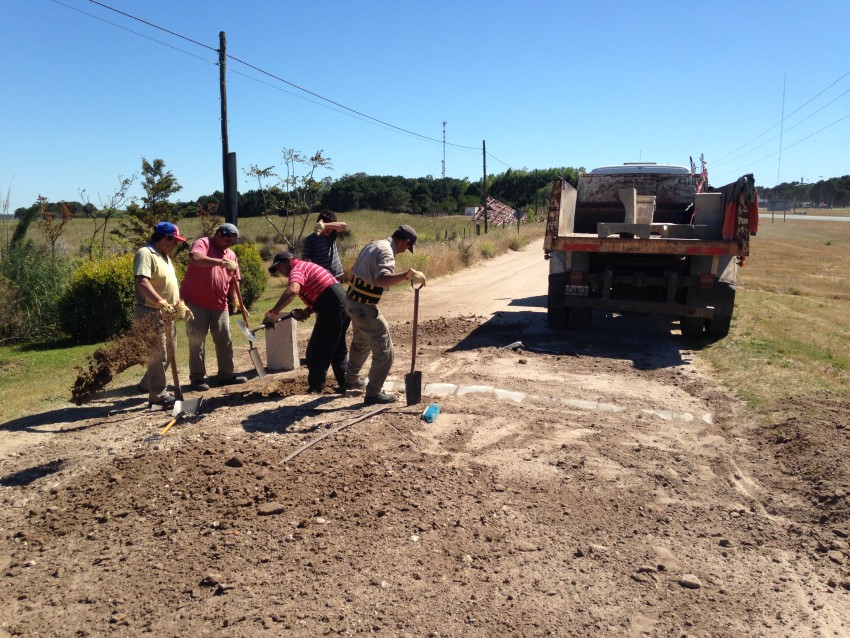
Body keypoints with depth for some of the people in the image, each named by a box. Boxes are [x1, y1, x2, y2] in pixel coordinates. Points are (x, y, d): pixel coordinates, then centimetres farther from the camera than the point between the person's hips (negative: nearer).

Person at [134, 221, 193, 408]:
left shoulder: (164, 255, 16)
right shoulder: (145, 253, -15)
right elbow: (142, 282, -28)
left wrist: (180, 304, 18)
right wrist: (161, 302, -35)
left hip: (167, 313, 10)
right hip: (151, 313, -10)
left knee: (166, 354, 17)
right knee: (158, 354, -4)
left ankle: (149, 384, 33)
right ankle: (158, 395, 4)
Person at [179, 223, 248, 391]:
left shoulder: (232, 255, 12)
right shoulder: (203, 243, -8)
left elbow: (234, 280, 18)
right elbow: (195, 258, -30)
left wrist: (234, 298, 4)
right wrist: (220, 261, -32)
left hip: (219, 304, 6)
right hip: (195, 302, -6)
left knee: (224, 340, 9)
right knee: (197, 340, -2)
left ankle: (226, 374, 19)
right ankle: (197, 377, 6)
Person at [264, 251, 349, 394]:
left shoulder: (297, 269, -6)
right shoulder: (306, 266, 25)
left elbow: (292, 291, -28)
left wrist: (273, 312, -30)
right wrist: (307, 311, 7)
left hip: (332, 308, -10)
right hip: (342, 303, 10)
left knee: (316, 351, -2)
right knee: (337, 349, 21)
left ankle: (315, 389, 5)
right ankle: (345, 383, 29)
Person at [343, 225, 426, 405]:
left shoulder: (372, 244, 8)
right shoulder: (386, 253, -21)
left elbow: (355, 271, 19)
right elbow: (382, 280, -41)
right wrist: (408, 274, -40)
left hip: (351, 301, 10)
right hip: (364, 308, -10)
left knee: (360, 343, 31)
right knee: (384, 351, 0)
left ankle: (351, 379, 49)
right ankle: (374, 393, 10)